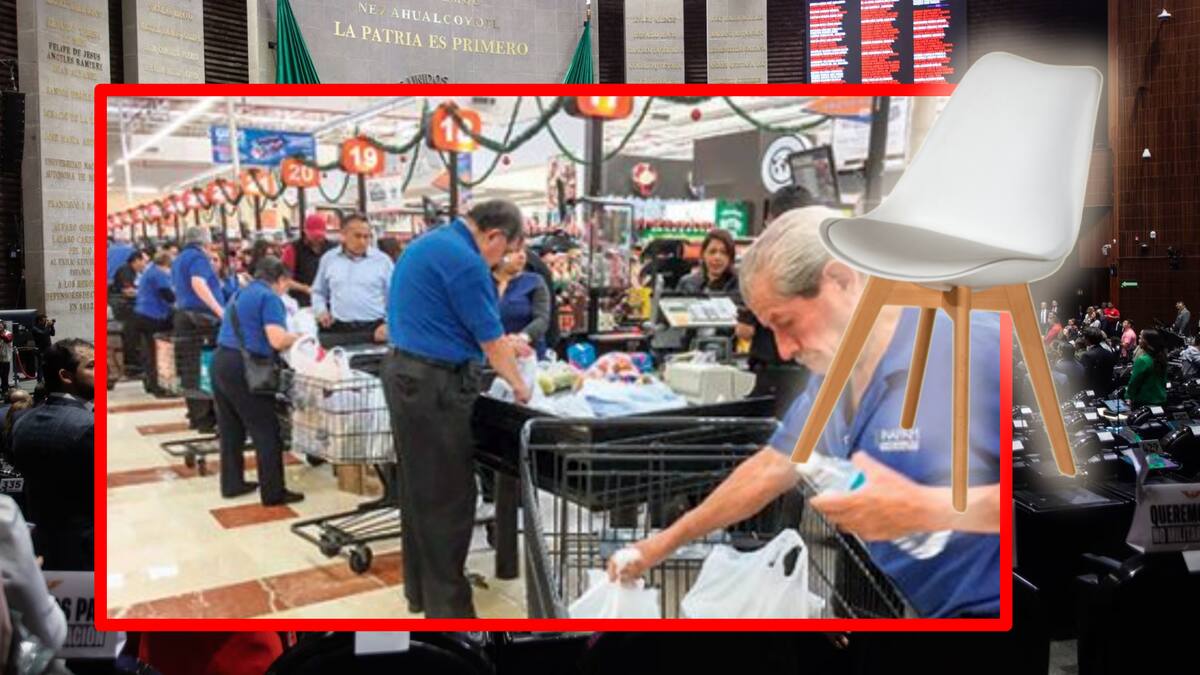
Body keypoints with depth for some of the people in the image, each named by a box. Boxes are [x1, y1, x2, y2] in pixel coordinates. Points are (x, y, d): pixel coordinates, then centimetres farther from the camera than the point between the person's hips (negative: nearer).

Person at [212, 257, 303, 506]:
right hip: (243, 369, -9)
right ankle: (273, 492, 2)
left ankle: (232, 483, 26)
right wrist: (299, 337, 1)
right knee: (266, 432, -2)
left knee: (230, 429, 17)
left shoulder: (240, 294, 21)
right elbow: (277, 340, -18)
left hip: (221, 362, 9)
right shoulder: (269, 297, -7)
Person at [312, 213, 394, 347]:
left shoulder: (383, 260, 4)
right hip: (338, 330, 2)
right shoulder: (328, 258, 11)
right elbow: (318, 292, 23)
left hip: (374, 330, -2)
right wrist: (321, 310, 4)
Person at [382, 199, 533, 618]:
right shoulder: (464, 260, -17)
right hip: (436, 383, -10)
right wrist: (518, 385, 4)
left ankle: (420, 589, 28)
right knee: (447, 497, -3)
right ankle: (447, 606, 5)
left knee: (419, 488, 17)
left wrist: (501, 345, 23)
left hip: (404, 372, 10)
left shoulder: (428, 245, 14)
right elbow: (491, 339, -12)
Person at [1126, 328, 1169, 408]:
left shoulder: (1142, 360, -21)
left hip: (1144, 401, -7)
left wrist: (1130, 397, -4)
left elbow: (1134, 381, -15)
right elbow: (1164, 380, 13)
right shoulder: (1161, 357, 3)